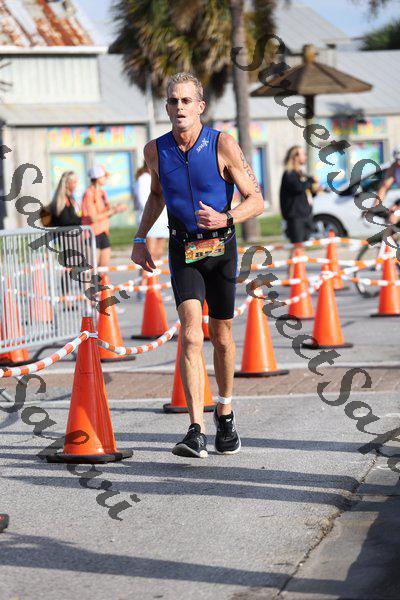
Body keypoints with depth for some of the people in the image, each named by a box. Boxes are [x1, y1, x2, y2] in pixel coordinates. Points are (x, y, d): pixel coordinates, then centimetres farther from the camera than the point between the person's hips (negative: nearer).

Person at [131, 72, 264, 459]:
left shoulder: (223, 145, -12)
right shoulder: (155, 150, -3)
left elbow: (256, 201, -8)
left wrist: (225, 218, -27)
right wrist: (140, 239, 11)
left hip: (221, 248, 0)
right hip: (182, 251, 1)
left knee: (221, 337, 12)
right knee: (191, 334, -17)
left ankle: (225, 413, 36)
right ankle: (196, 432, -23)